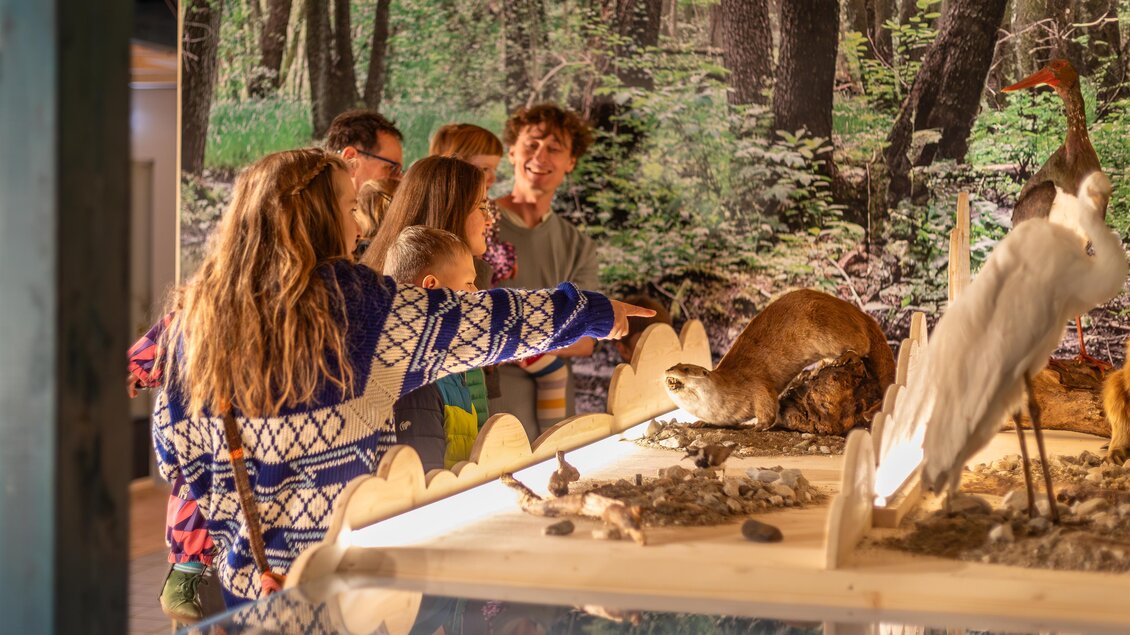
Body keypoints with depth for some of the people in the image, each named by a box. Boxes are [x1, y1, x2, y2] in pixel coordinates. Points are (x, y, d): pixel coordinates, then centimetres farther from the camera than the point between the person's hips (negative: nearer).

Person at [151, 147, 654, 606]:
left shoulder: (198, 312, -1)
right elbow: (483, 321, -4)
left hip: (246, 577, 5)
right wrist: (600, 313, 10)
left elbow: (175, 451, 4)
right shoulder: (350, 300, -13)